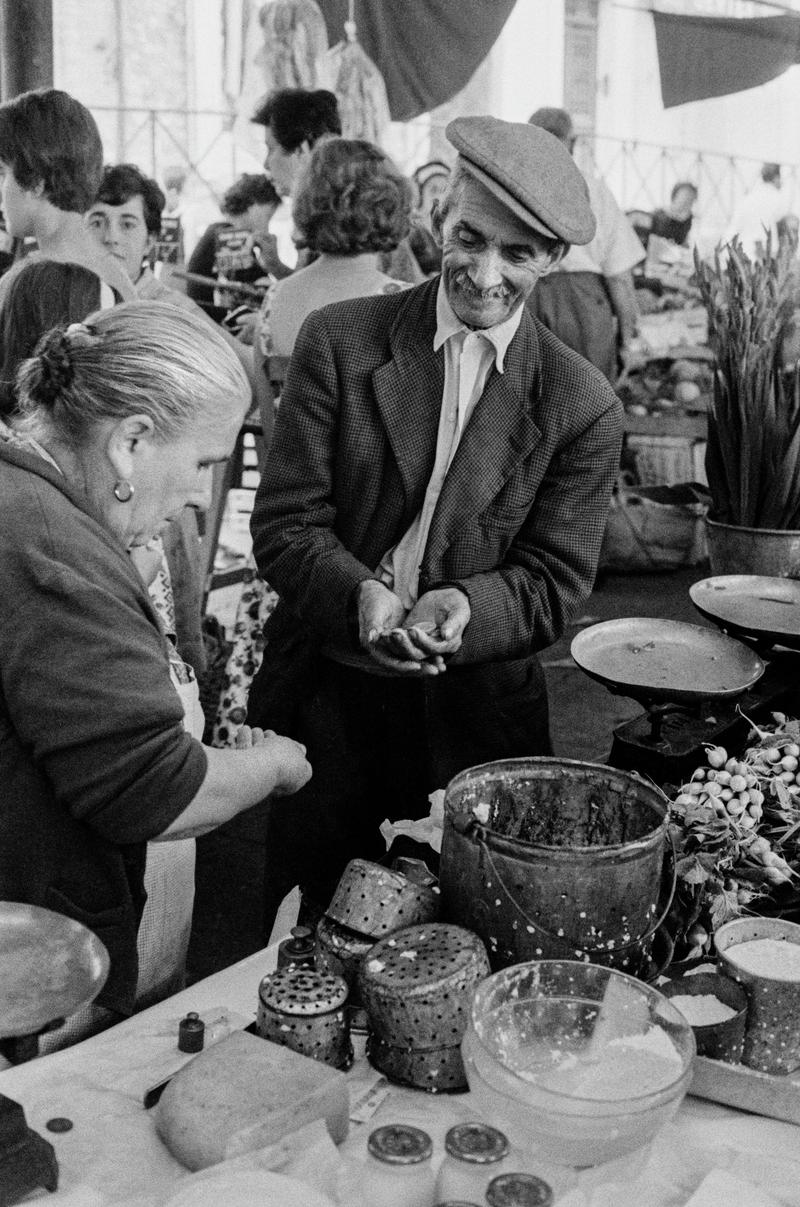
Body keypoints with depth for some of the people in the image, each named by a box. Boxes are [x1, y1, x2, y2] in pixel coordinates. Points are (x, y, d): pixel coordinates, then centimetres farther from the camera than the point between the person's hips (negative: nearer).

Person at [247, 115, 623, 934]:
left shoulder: (583, 406, -5)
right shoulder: (339, 341, -5)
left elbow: (555, 582, -5)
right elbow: (285, 522, -7)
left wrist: (466, 607, -25)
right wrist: (358, 594, -27)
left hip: (476, 717, 0)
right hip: (325, 700, 1)